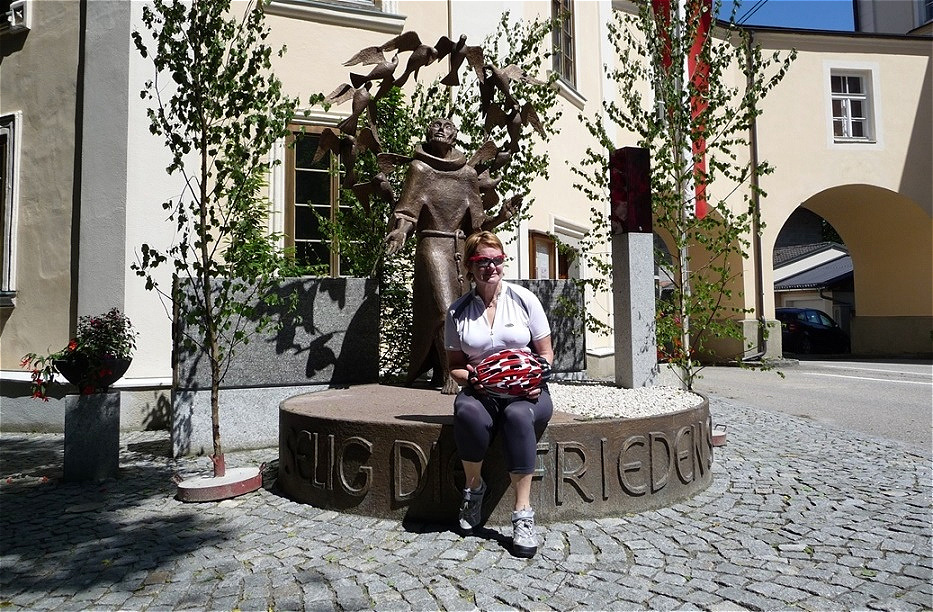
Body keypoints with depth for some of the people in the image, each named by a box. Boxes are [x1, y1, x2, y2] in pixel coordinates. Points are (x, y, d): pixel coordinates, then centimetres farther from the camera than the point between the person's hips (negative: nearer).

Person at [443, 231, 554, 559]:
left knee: (518, 415, -36)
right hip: (480, 392, 1)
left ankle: (523, 514, -27)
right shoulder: (458, 311, 6)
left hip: (525, 393, 0)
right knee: (468, 413, -34)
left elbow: (546, 353, 7)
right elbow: (454, 364, 11)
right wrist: (471, 378, -12)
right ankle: (473, 486, -6)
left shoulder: (524, 299, 3)